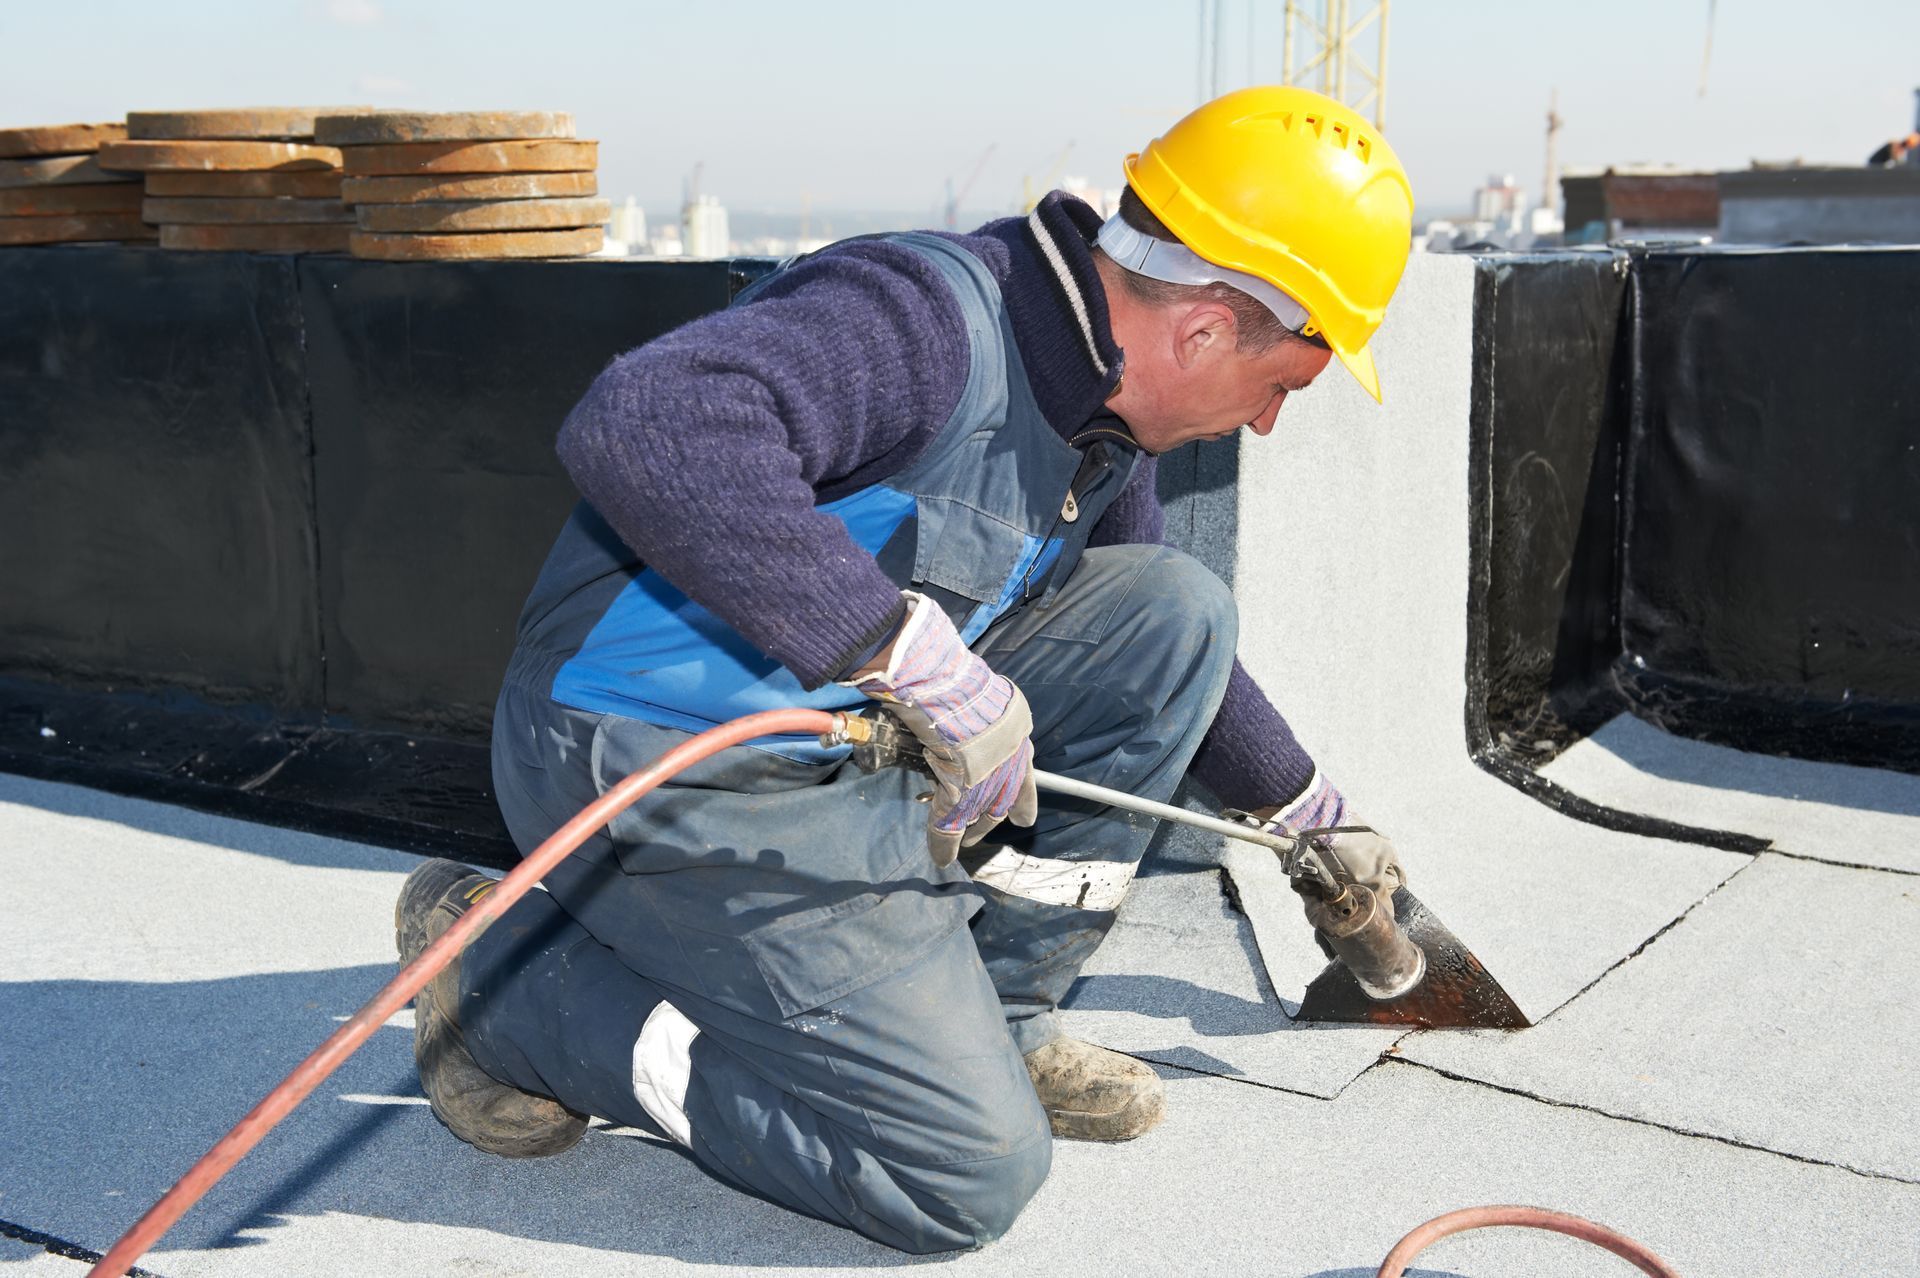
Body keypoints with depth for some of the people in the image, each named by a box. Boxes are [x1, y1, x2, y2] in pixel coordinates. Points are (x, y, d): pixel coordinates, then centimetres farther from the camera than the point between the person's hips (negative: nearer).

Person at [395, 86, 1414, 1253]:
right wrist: (912, 649, -39)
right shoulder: (930, 322, -23)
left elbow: (1163, 655, 27)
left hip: (859, 736, 9)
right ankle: (509, 984, 0)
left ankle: (987, 1016, 9)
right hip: (677, 772, -9)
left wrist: (1310, 810, 33)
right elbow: (644, 427, -40)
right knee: (973, 1173, -9)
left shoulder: (1106, 428, 8)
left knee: (1177, 610, 2)